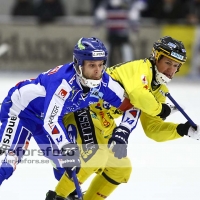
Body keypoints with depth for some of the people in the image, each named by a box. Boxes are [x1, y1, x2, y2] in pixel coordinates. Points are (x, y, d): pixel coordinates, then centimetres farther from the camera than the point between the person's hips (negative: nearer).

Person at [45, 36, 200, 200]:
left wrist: (183, 130, -10)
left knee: (120, 169, 10)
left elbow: (154, 129, 4)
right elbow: (137, 95, -40)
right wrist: (161, 110, -23)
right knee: (96, 156, -28)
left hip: (104, 124, 10)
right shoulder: (140, 68, -19)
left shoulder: (159, 92, 8)